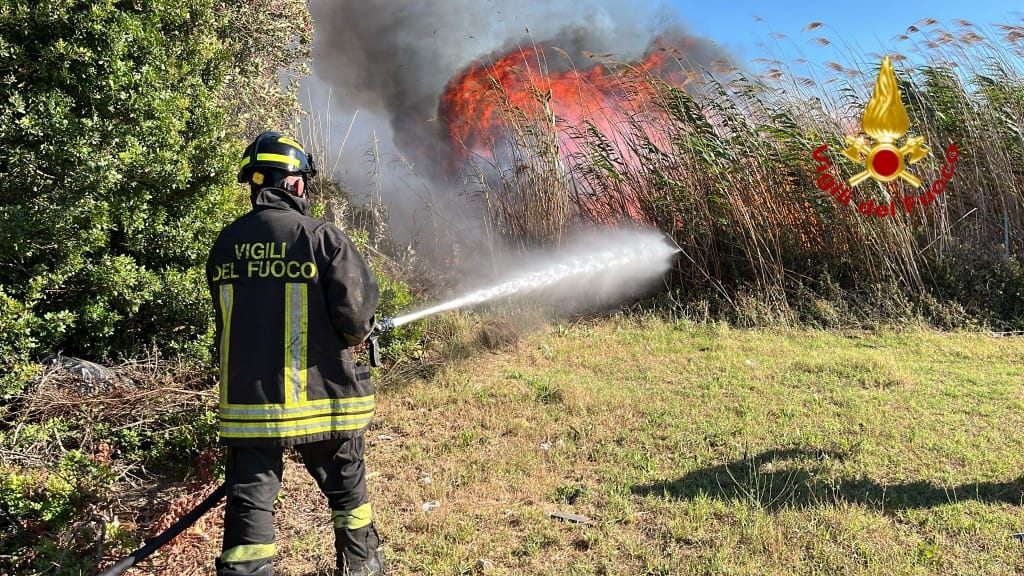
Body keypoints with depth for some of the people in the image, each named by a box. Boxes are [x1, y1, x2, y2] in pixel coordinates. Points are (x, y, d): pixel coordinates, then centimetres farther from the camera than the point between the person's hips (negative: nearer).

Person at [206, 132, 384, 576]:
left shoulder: (225, 244, 3)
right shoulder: (321, 237, -12)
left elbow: (228, 321, 10)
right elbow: (355, 314, -16)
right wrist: (356, 333, 7)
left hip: (246, 400, 3)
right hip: (319, 398, -2)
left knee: (249, 502, 10)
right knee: (347, 489, 19)